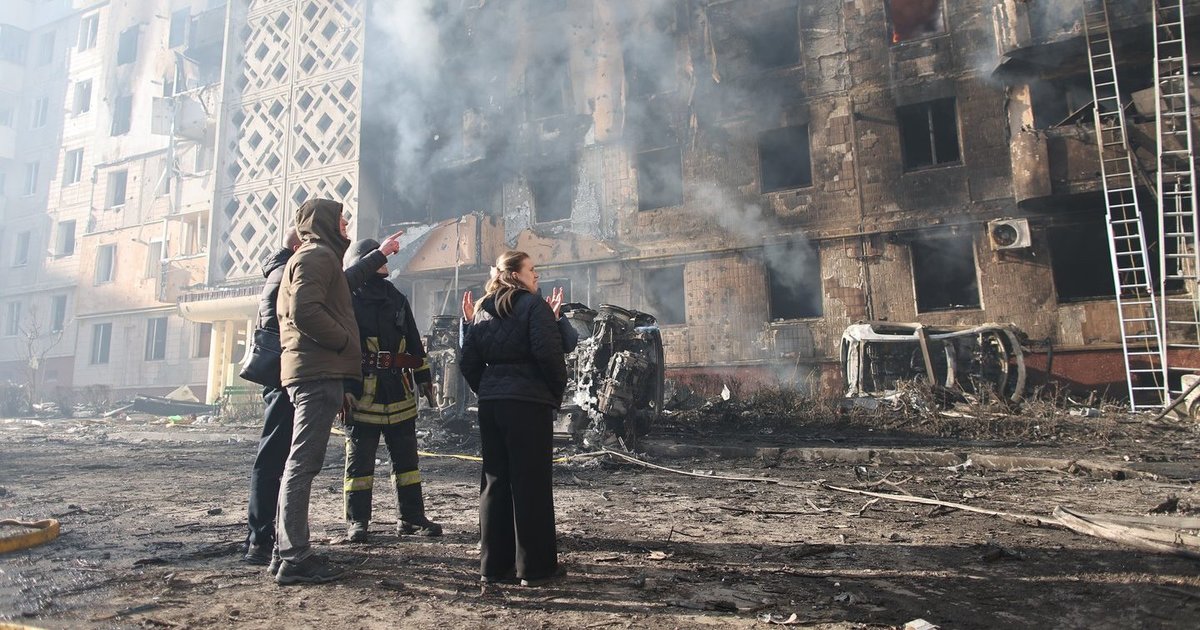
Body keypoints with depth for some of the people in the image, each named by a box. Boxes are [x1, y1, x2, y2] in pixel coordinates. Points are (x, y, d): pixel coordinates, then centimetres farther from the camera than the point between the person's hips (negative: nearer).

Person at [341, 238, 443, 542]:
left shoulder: (397, 299, 15)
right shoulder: (348, 300, -3)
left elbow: (414, 343, 18)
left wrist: (424, 379, 15)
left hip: (399, 396, 6)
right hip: (362, 395, -5)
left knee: (406, 458, 10)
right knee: (360, 460, 3)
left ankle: (412, 516, 19)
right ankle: (356, 521, 14)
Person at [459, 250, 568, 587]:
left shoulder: (483, 311, 13)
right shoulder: (534, 305, -6)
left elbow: (468, 361, 10)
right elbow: (548, 353, -17)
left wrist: (486, 391, 17)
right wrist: (557, 392, -4)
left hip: (490, 403, 7)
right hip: (529, 402, -6)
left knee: (495, 481, 12)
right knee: (531, 483, 0)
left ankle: (494, 563, 19)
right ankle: (535, 567, 7)